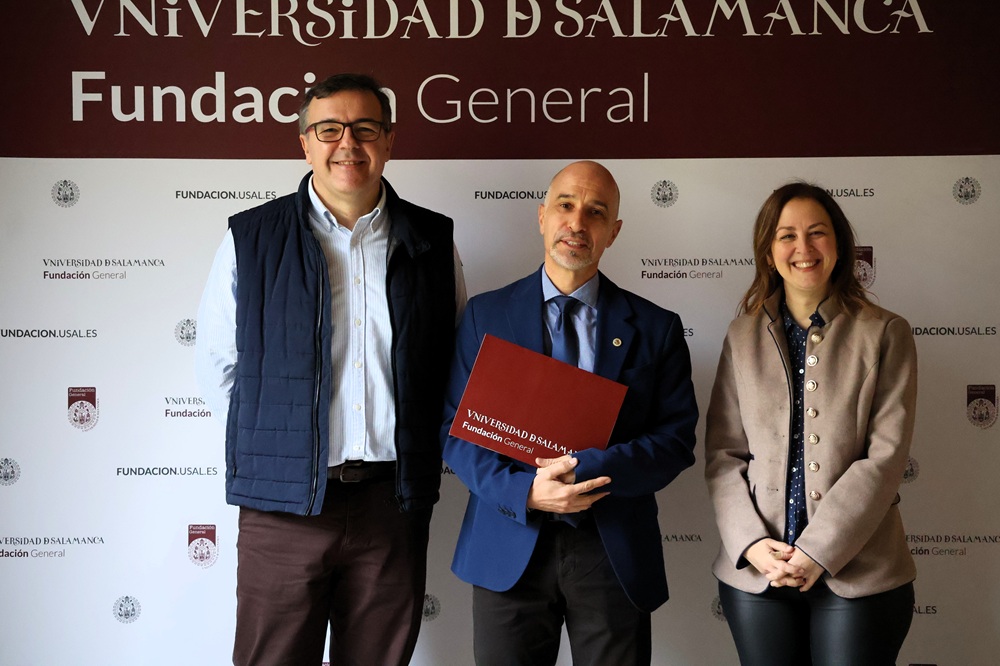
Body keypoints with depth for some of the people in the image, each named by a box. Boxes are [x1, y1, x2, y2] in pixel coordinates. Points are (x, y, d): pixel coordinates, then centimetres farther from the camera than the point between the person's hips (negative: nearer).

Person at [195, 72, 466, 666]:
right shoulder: (251, 238, 1)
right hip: (283, 502, -1)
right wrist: (269, 442, 0)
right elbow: (217, 366, 6)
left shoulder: (433, 241, 6)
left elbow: (457, 362, 13)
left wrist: (425, 455, 5)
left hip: (394, 500, 2)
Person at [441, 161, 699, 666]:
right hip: (509, 551, 0)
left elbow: (677, 439, -2)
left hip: (615, 552, 1)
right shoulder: (485, 315, 3)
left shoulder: (655, 328, 4)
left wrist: (586, 468, -17)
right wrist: (525, 491, -16)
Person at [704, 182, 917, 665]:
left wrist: (818, 550, -12)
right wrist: (751, 542, -9)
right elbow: (722, 452, 4)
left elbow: (886, 455, -6)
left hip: (858, 574, -1)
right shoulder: (743, 335, 7)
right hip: (755, 573, 2)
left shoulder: (885, 333, 0)